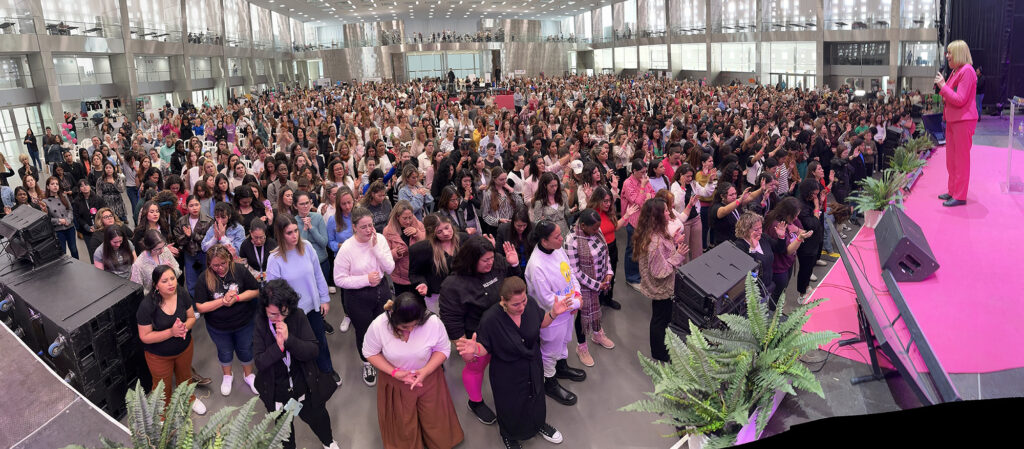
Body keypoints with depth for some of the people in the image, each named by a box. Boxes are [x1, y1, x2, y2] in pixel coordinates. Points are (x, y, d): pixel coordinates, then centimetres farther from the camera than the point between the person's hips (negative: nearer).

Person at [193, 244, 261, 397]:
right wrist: (223, 301, -28)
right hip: (218, 327, 0)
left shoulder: (239, 270, -19)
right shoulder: (204, 279, -19)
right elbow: (200, 307, -18)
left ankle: (248, 375, 47)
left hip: (244, 322, 0)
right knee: (225, 351, 23)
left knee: (245, 349, 20)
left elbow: (256, 290, -11)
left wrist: (237, 298, -25)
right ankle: (227, 376, 52)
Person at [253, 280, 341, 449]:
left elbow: (314, 352, -20)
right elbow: (259, 362, -18)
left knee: (317, 417, 22)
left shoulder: (298, 316, -18)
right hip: (277, 391, 0)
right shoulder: (260, 323, -17)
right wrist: (278, 346, -33)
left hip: (304, 384, 0)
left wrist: (289, 339, -33)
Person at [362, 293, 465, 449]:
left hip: (428, 378, 0)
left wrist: (426, 371, -25)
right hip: (395, 381, 0)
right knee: (402, 425, 17)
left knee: (435, 418, 16)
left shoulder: (433, 322, -28)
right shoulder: (378, 326, -28)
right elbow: (370, 353, -11)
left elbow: (443, 349, -11)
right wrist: (394, 372, -21)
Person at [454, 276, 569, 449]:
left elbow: (541, 323, 0)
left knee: (535, 397, 30)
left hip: (534, 367, 4)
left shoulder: (530, 304, -20)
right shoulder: (490, 319, -33)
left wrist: (553, 313, -18)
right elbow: (485, 347, -21)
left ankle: (539, 424, 63)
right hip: (507, 375, -4)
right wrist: (475, 350, -43)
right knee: (511, 407, 21)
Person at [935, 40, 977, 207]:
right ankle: (953, 191, 25)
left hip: (963, 121, -10)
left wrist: (943, 86, -16)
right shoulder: (956, 71, 14)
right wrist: (942, 87, 7)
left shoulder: (967, 71, -15)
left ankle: (960, 196, 2)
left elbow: (960, 100, -20)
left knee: (961, 159, -4)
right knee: (951, 159, 15)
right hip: (953, 120, 10)